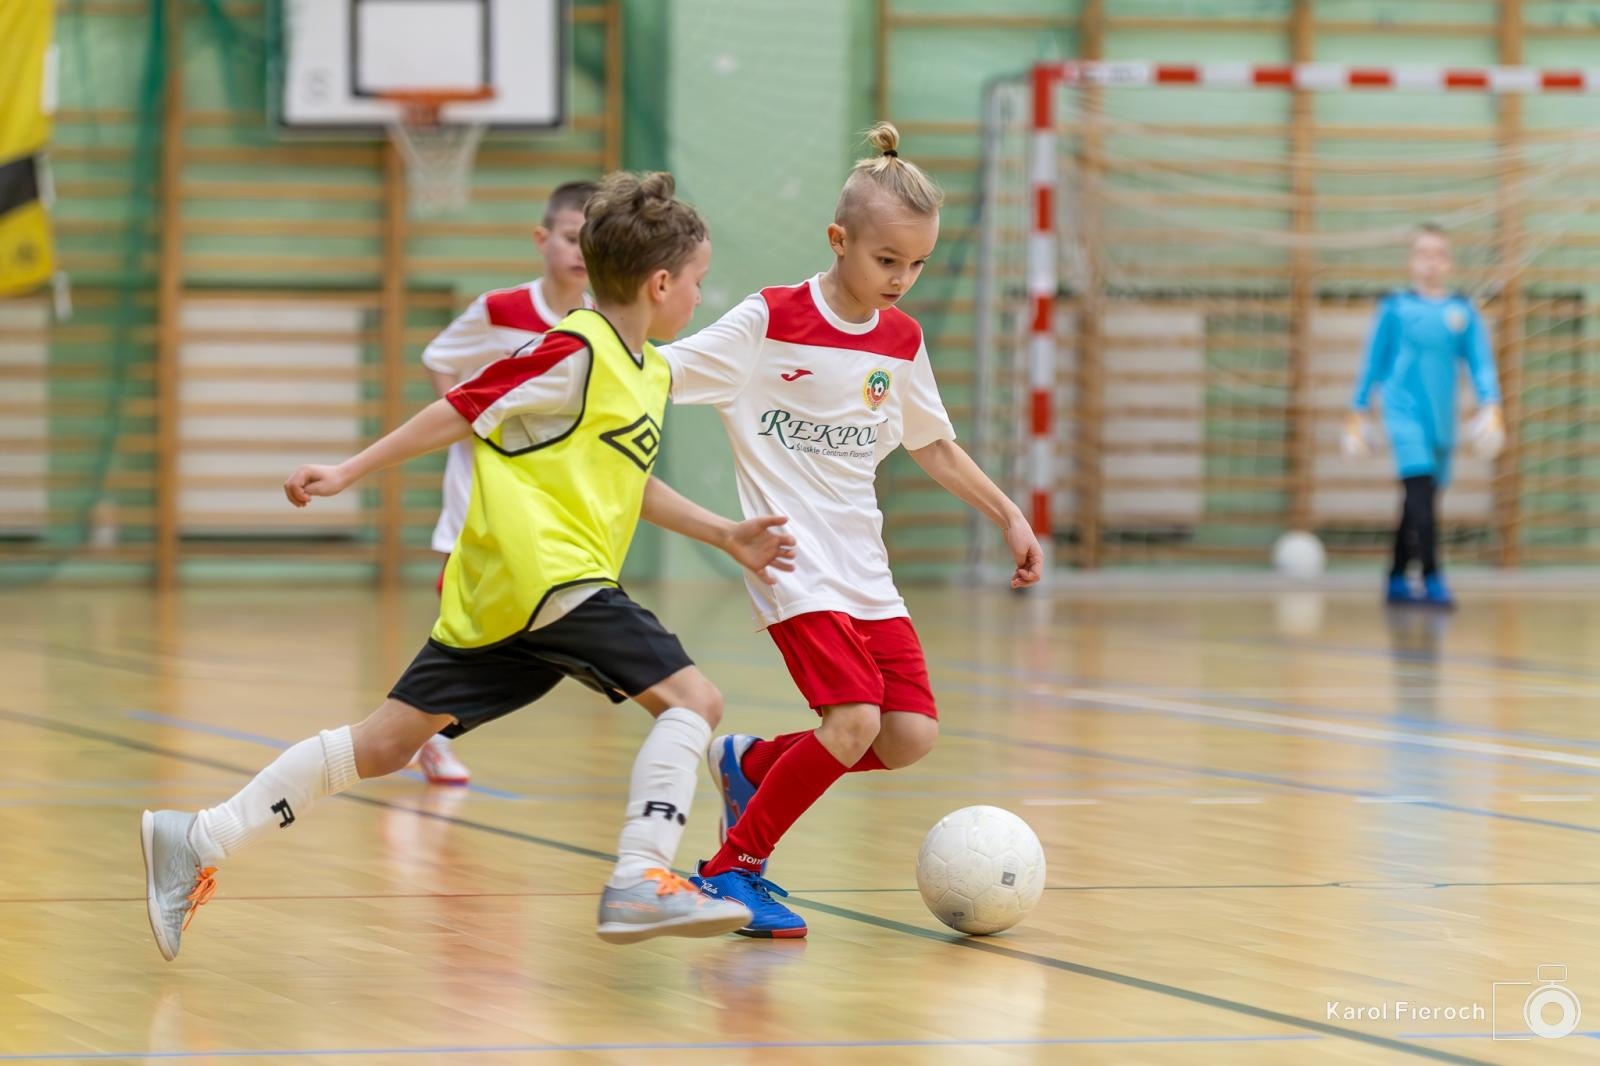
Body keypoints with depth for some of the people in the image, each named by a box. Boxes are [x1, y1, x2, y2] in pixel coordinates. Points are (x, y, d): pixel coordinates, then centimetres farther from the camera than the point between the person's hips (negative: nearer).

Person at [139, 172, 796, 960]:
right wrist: (349, 473, -4)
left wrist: (725, 536, 30)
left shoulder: (649, 371, 19)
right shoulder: (577, 354, -9)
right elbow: (459, 412, -6)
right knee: (691, 697, -13)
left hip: (492, 597, 9)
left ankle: (198, 842, 7)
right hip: (545, 574, -9)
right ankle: (640, 880, -25)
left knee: (385, 744, 7)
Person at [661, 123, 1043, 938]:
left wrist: (1008, 516, 22)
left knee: (911, 736, -6)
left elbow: (935, 446, 24)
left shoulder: (901, 342, 10)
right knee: (854, 722, -22)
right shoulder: (770, 322, -8)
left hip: (865, 569, 7)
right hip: (792, 562, -7)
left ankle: (752, 764, 19)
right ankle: (731, 871, -4)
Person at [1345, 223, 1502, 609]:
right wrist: (1357, 415, 8)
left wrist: (1490, 407, -9)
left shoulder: (1464, 312, 7)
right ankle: (1432, 579, -23)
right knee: (1421, 490, -19)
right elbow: (1373, 364, 8)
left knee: (1419, 503, 10)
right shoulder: (1395, 308, 2)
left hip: (1440, 418, 4)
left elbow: (1481, 362, 5)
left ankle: (1397, 581, 22)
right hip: (1404, 412, -4)